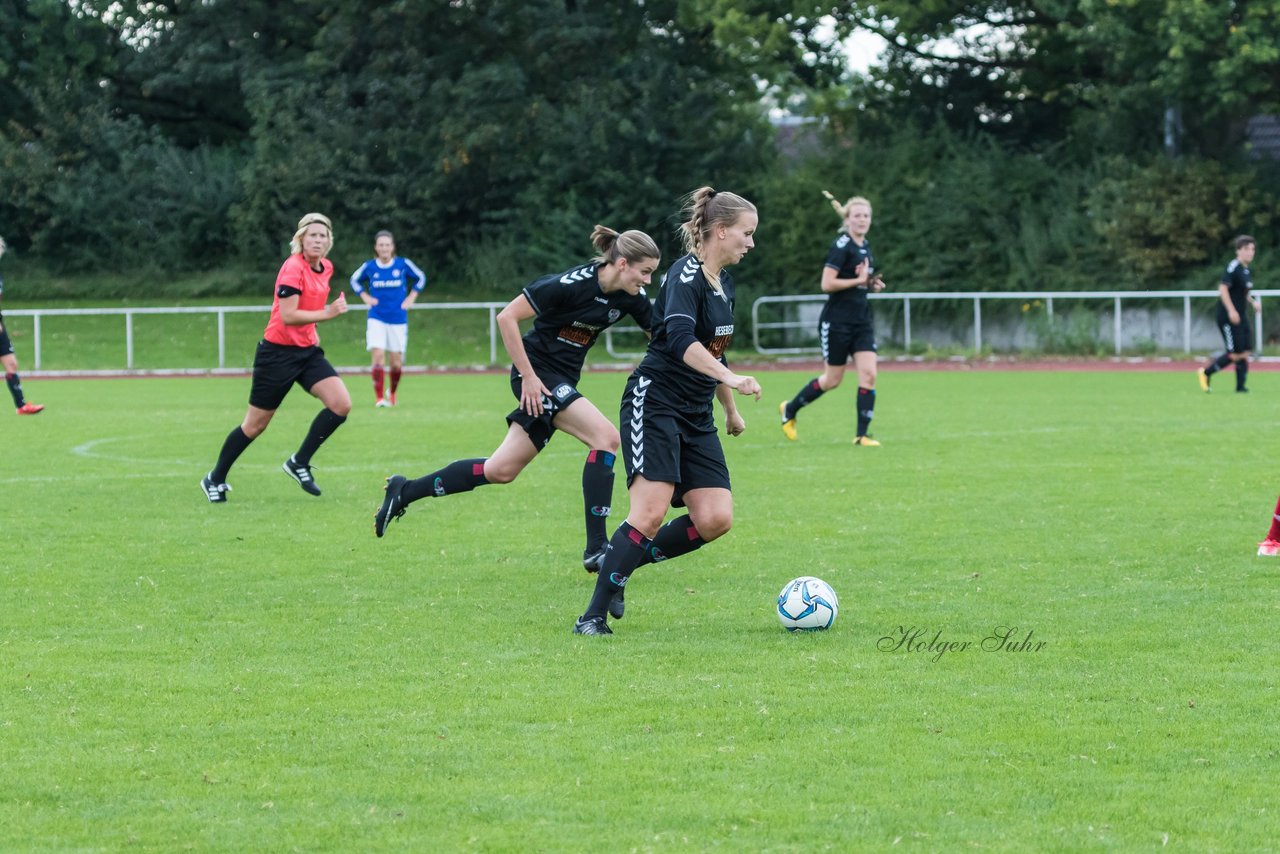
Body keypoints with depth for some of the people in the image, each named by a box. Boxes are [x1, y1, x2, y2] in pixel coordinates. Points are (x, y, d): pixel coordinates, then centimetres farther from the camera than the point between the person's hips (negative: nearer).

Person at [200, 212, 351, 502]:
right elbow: (288, 316, -26)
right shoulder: (293, 268, -19)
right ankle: (215, 479, 20)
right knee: (255, 425, 2)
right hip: (277, 353, -7)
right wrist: (326, 313, -32)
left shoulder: (326, 267, 7)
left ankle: (299, 463, 1)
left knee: (341, 405, -13)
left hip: (307, 350, 7)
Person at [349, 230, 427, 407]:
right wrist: (365, 297, 5)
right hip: (377, 319, -1)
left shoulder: (403, 264, -4)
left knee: (396, 362, 4)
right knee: (378, 355, -17)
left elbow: (420, 278, 13)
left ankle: (392, 393, 30)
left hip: (398, 319, 1)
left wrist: (411, 298, 5)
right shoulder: (369, 266, -2)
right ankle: (379, 397, -14)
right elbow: (355, 280, 17)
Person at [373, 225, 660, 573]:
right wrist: (528, 375, -20)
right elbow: (507, 316, -19)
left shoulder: (630, 296, -2)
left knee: (501, 470, 8)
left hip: (562, 381, 8)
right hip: (539, 372, -8)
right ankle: (596, 550, -21)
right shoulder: (572, 283, -22)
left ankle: (403, 492, 21)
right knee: (605, 436, -22)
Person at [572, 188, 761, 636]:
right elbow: (681, 340, -32)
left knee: (715, 519, -6)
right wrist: (732, 378, -41)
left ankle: (620, 566, 10)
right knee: (651, 514, -20)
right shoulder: (686, 275, -14)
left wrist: (731, 410, 34)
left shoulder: (724, 283, 14)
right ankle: (594, 615, -13)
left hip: (696, 415, 9)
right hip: (655, 403, -9)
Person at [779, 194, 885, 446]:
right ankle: (789, 409, 27)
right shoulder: (841, 246, -14)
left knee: (868, 375, -7)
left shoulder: (865, 246, 11)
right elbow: (827, 284, -21)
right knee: (833, 380, 3)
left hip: (862, 321, 7)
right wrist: (859, 280, -20)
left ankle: (862, 435, -4)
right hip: (837, 321, -7)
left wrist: (873, 284, 6)